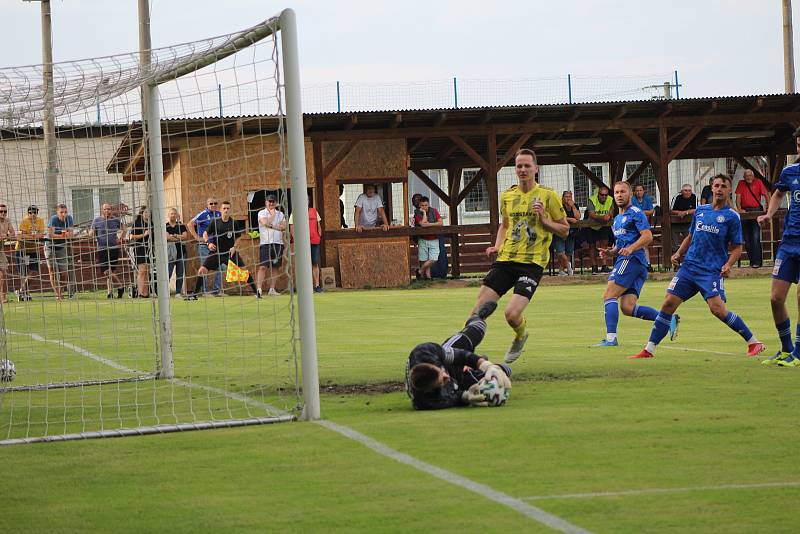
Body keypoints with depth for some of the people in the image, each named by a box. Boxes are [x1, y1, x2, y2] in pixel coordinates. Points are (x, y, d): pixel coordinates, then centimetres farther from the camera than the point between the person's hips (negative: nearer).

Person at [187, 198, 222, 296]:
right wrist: (197, 237, -15)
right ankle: (204, 291, 2)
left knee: (219, 267, 4)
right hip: (204, 245, -6)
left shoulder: (219, 214, 9)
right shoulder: (203, 215, -8)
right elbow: (189, 224, -14)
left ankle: (217, 290, 12)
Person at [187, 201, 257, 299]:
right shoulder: (215, 222, -2)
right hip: (216, 252, 0)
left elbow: (238, 238, 8)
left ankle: (256, 292, 6)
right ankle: (194, 294, 4)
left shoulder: (234, 223, -3)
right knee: (202, 271, -9)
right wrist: (208, 243, -12)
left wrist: (234, 247, -9)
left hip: (230, 253, 0)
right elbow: (205, 234, 6)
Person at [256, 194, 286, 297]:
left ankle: (272, 289, 11)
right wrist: (272, 214, -3)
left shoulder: (280, 214, 15)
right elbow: (266, 223, -15)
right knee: (263, 267, -13)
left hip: (278, 243, 4)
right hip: (265, 243, -4)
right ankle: (259, 289, -17)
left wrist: (272, 226, -12)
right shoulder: (261, 213, 4)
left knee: (276, 267, 5)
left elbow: (284, 226, 1)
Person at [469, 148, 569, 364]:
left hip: (532, 262, -4)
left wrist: (543, 220, -12)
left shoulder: (547, 195, -1)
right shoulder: (507, 196, 13)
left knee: (512, 313, -18)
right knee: (479, 309, -6)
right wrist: (497, 246, 11)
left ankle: (520, 337, 16)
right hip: (506, 259, 4)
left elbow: (564, 230, 4)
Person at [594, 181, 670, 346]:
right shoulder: (617, 219, 27)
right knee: (628, 307, -2)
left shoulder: (636, 213, -2)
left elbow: (648, 236, -14)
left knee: (609, 296, -15)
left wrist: (630, 249, -27)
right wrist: (610, 251, 15)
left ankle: (611, 338, -21)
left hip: (631, 259, -9)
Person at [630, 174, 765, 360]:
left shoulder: (731, 216, -1)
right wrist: (678, 254, 10)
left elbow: (737, 247, 0)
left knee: (717, 308, -20)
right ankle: (649, 350, 4)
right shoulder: (700, 211, 13)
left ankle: (754, 343, -7)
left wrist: (728, 265, -16)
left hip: (713, 271, -5)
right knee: (668, 304, -2)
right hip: (689, 266, 5)